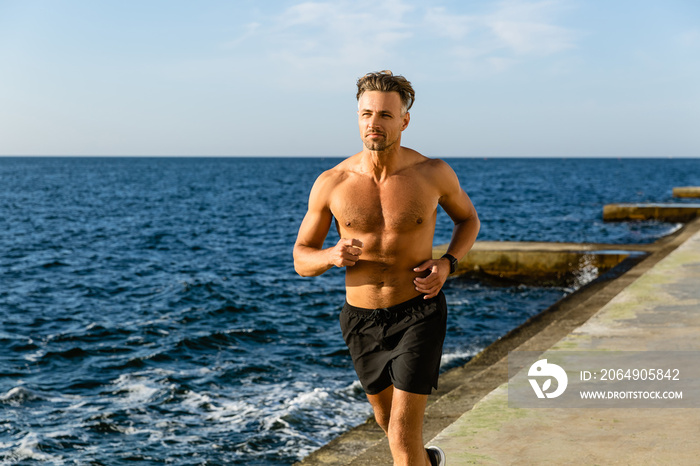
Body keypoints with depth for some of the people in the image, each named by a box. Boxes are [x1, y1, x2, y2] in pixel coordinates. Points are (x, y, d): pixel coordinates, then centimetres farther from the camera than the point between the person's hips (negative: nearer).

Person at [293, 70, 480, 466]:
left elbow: (468, 218, 9)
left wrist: (447, 264, -11)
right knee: (388, 417, 26)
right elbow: (302, 259, -1)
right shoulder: (331, 183, -11)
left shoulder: (433, 173, -12)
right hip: (362, 319, 3)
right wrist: (333, 256, -24)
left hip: (419, 313, -3)